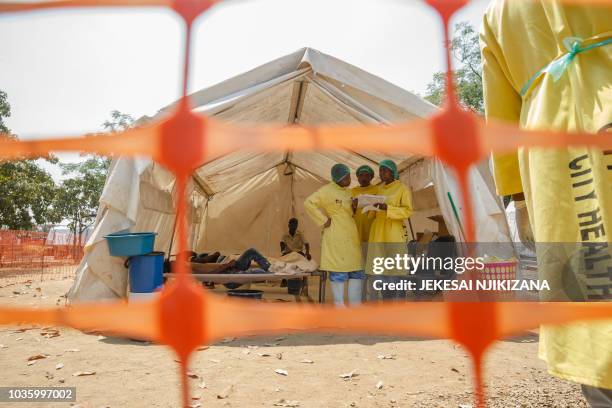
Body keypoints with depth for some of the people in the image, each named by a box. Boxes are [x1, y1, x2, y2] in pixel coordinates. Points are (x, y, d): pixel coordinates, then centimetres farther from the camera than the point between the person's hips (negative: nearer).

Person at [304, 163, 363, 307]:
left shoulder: (349, 192, 17)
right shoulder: (327, 190, -7)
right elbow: (308, 203, -15)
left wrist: (356, 208, 5)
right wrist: (324, 221, -14)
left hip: (351, 238, 8)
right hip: (336, 237, -8)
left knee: (357, 271, 9)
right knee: (338, 271, -4)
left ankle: (355, 305, 18)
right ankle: (339, 305, 6)